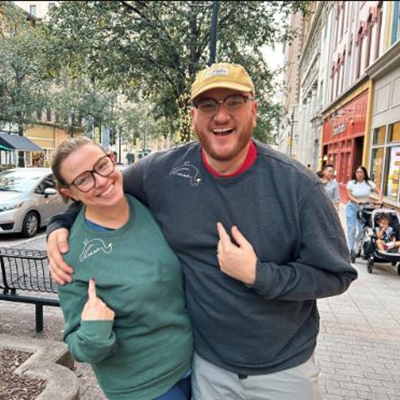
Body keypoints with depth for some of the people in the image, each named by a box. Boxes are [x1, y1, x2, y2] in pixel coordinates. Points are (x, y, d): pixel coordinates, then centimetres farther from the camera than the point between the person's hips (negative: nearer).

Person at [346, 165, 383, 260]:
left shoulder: (369, 183, -1)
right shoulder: (351, 183, -5)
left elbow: (379, 192, 0)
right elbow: (349, 195, -10)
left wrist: (379, 201, -18)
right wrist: (357, 201, -26)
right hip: (352, 207, -1)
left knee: (362, 230, -3)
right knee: (351, 229, -3)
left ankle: (356, 248, 20)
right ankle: (351, 250, 6)